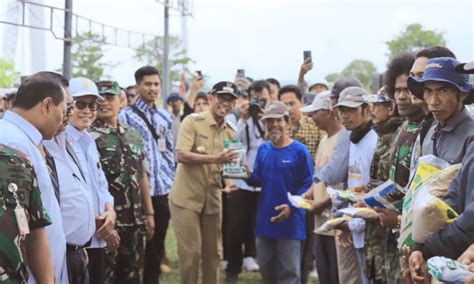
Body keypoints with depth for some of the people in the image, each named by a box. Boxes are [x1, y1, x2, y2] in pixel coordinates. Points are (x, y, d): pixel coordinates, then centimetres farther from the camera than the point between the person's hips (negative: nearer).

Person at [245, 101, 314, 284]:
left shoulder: (299, 150, -8)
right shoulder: (263, 149, 7)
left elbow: (307, 185, -8)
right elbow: (258, 180, 10)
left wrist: (291, 207, -19)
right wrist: (248, 176, -12)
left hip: (290, 223, -5)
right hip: (264, 220, 5)